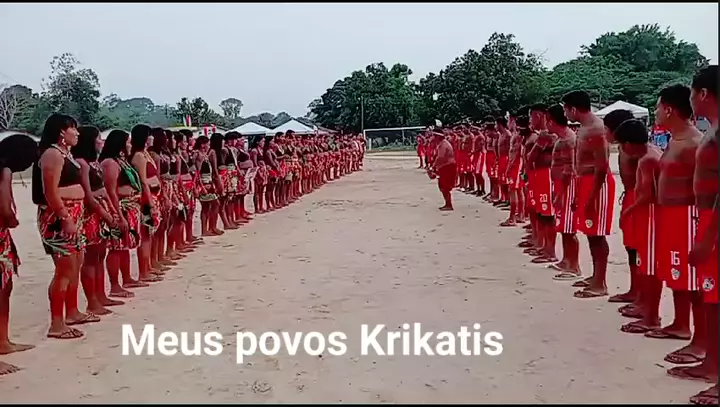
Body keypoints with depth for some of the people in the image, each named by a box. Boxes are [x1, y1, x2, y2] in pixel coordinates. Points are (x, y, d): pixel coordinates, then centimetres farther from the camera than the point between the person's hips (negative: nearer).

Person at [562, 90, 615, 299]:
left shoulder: (595, 129, -18)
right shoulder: (584, 127, 13)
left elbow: (602, 167, -22)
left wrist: (591, 196, -23)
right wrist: (579, 193, 19)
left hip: (597, 184, -10)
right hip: (586, 181, 10)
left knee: (597, 234, -5)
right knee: (590, 233, 15)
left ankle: (600, 284, 1)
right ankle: (595, 276, 25)